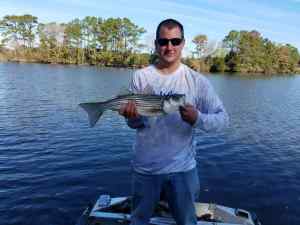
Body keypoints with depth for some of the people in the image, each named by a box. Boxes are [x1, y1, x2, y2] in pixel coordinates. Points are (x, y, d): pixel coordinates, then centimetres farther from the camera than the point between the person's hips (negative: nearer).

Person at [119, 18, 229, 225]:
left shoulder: (197, 81, -7)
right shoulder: (141, 77, -5)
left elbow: (223, 118, -9)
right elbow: (135, 123, -3)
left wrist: (197, 119, -28)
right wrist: (132, 116, -26)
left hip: (182, 168, 0)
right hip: (145, 168, 1)